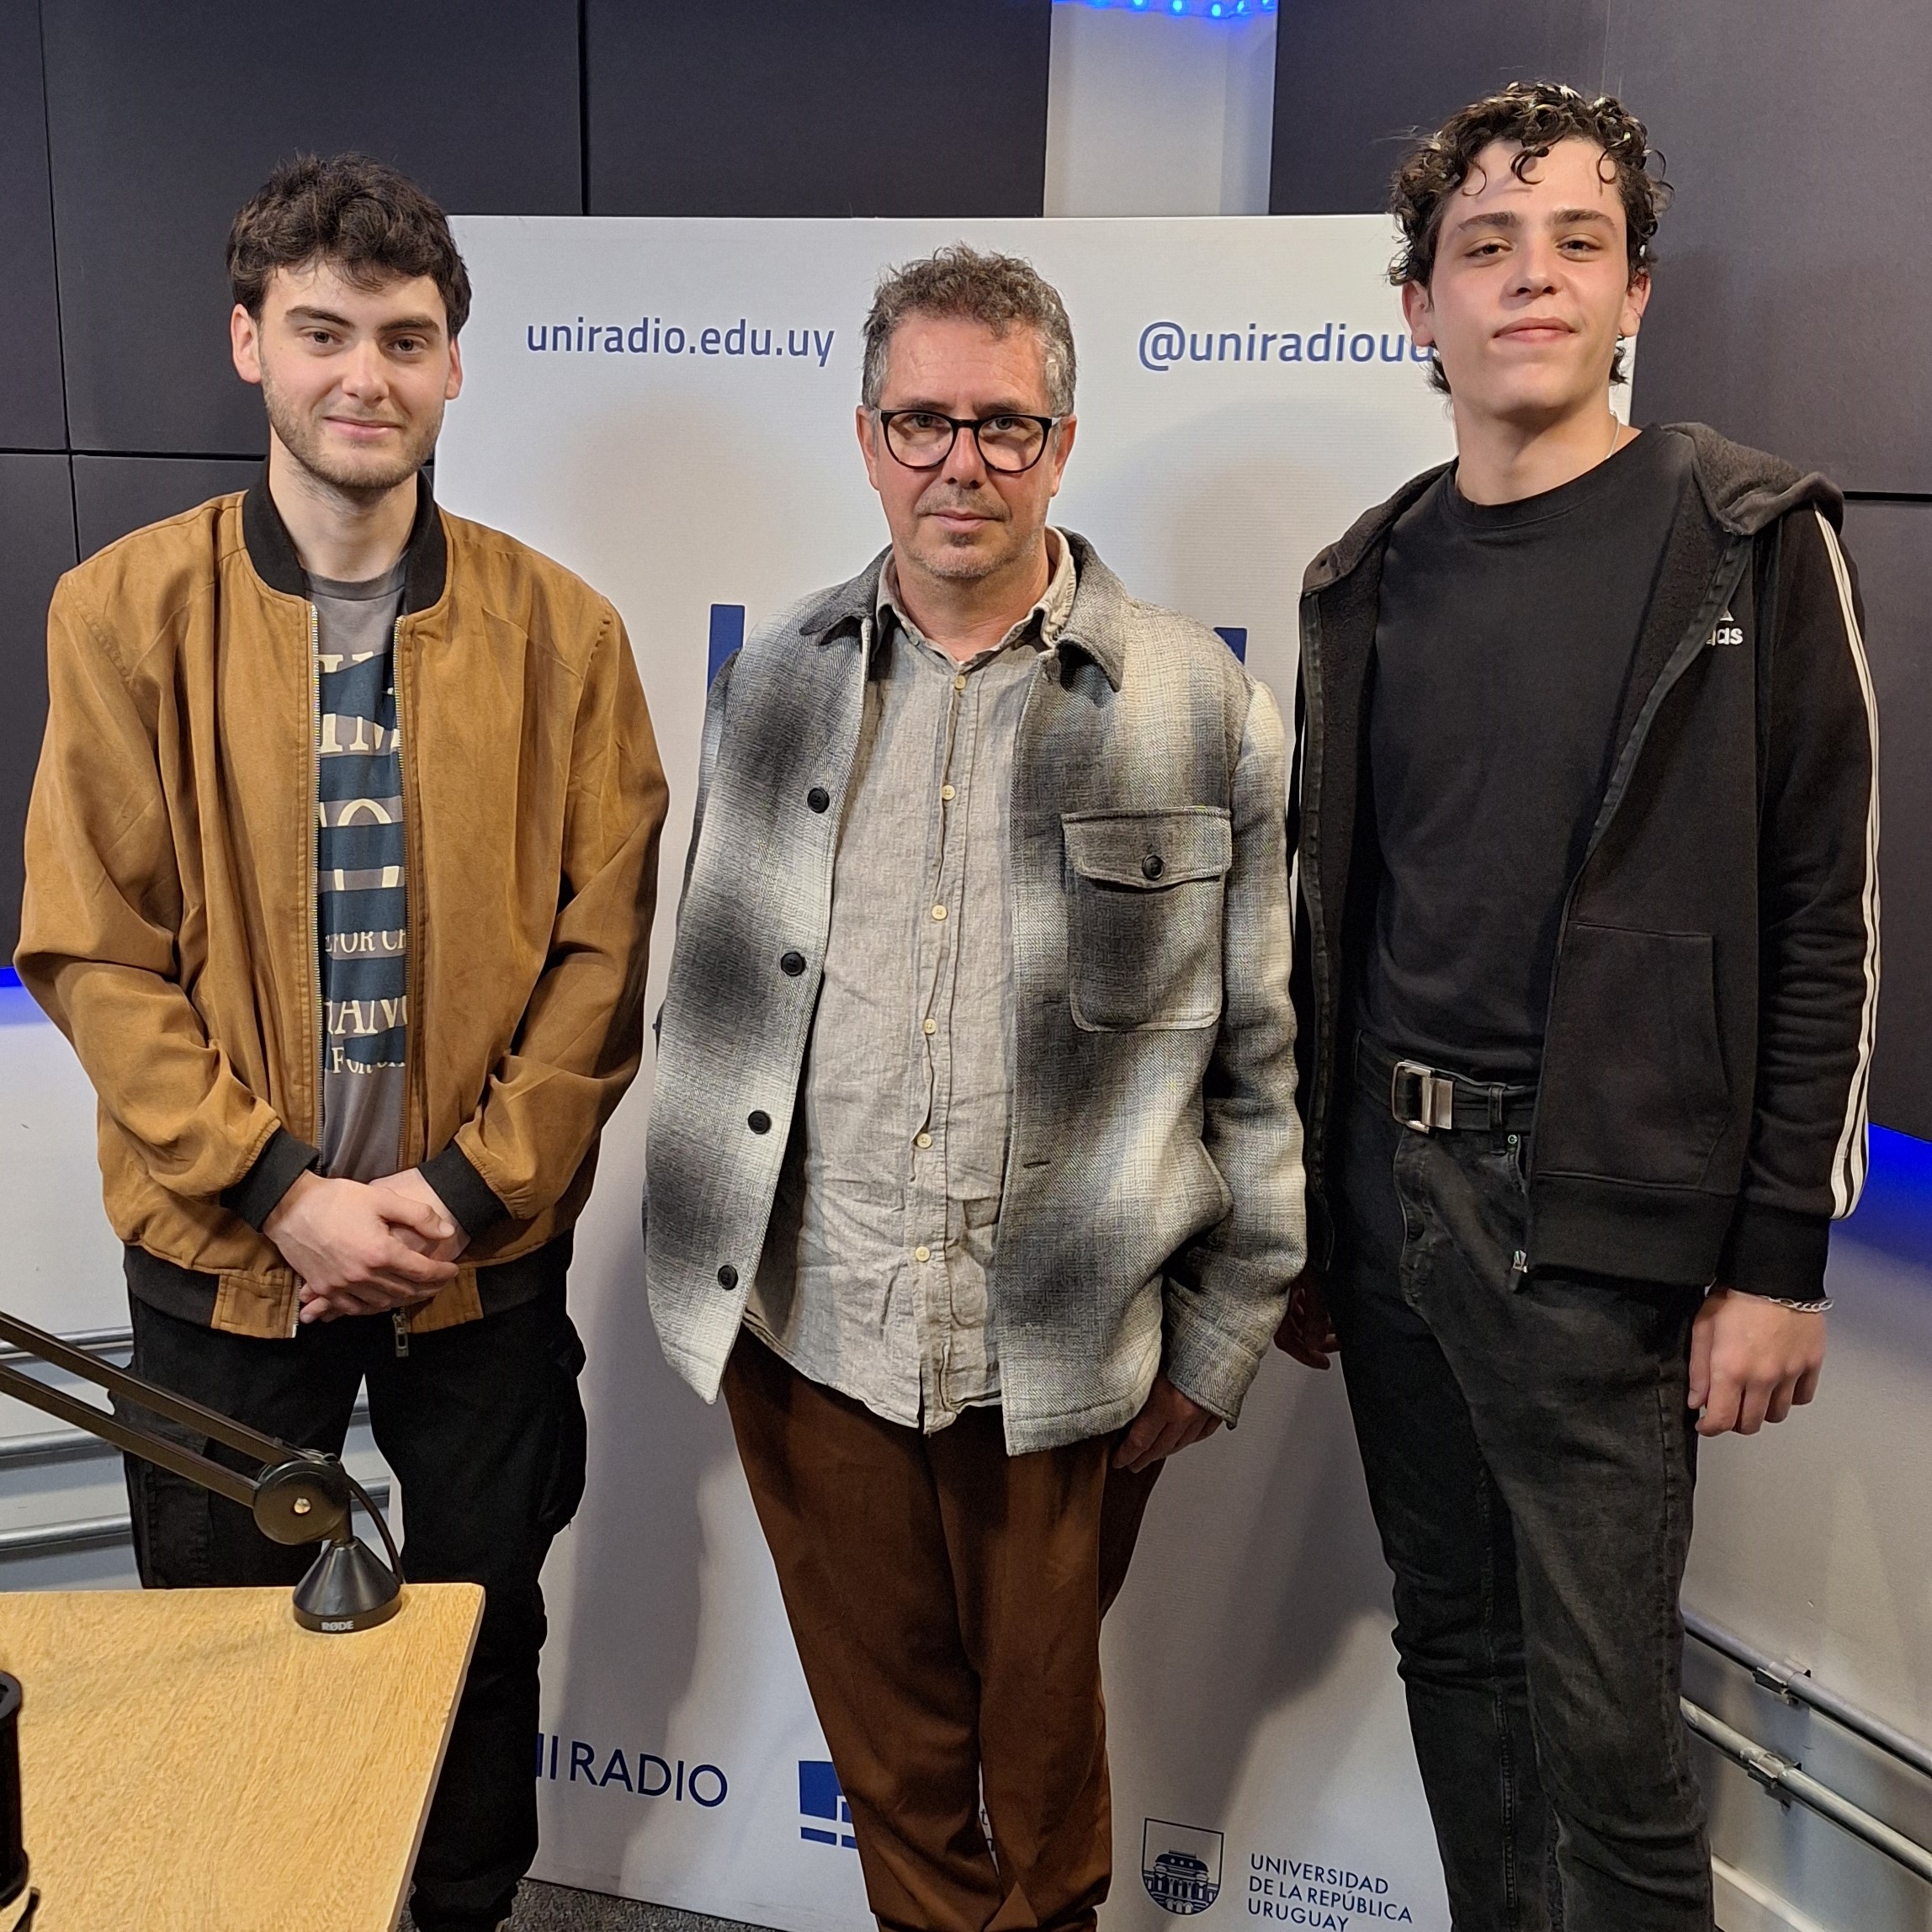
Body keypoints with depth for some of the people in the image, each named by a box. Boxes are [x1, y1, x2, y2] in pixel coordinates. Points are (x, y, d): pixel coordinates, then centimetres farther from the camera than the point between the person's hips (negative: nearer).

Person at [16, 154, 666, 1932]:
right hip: (221, 1252, 0)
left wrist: (468, 1188, -13)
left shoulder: (558, 630, -4)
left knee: (485, 1635, 18)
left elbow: (604, 948, -5)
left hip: (486, 1254, 1)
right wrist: (283, 1192, -15)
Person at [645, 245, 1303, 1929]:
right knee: (886, 1732, 19)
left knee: (1043, 1720, 18)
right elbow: (714, 1005, 10)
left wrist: (1221, 1334, -1)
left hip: (1063, 1356, -2)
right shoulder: (775, 685, 4)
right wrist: (711, 1259, 8)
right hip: (809, 1336, 3)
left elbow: (1264, 1053, -2)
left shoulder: (1203, 709, -5)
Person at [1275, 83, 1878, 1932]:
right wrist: (1297, 1221, 12)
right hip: (1382, 1191, 5)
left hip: (1593, 1224, -4)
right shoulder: (1367, 578, 9)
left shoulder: (1749, 542, -4)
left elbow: (1826, 921, -6)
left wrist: (1779, 1258, -10)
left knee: (1603, 1724, 1)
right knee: (1449, 1654, 17)